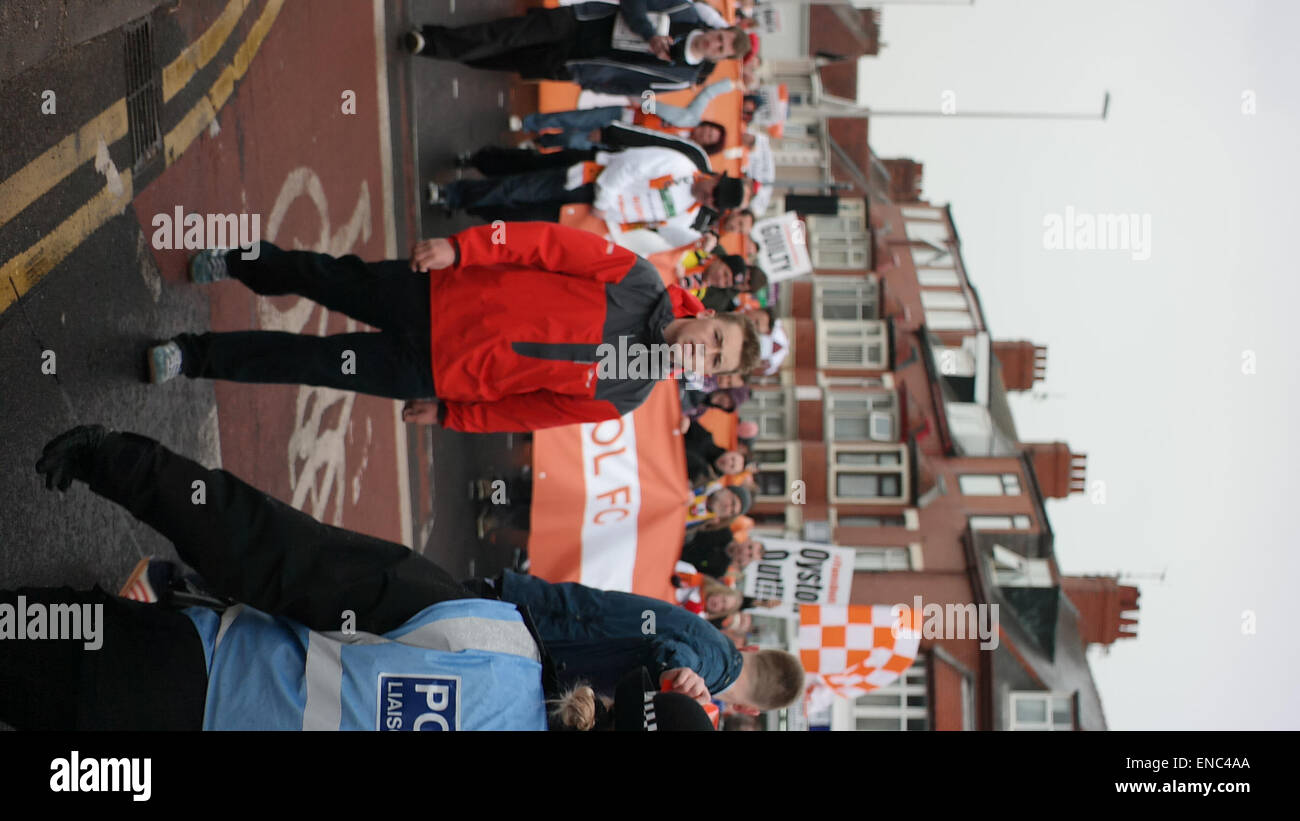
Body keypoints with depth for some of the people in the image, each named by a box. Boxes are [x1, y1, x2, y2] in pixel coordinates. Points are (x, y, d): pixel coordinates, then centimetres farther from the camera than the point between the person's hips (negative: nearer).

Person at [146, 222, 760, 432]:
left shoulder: (620, 398, -8)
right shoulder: (639, 283, -10)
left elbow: (526, 412, -4)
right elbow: (553, 244, -12)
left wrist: (449, 416, -3)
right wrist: (462, 248, -20)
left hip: (431, 372, -1)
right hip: (442, 296, 1)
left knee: (314, 364, -2)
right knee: (334, 279, 5)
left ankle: (199, 357, 17)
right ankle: (240, 263, 35)